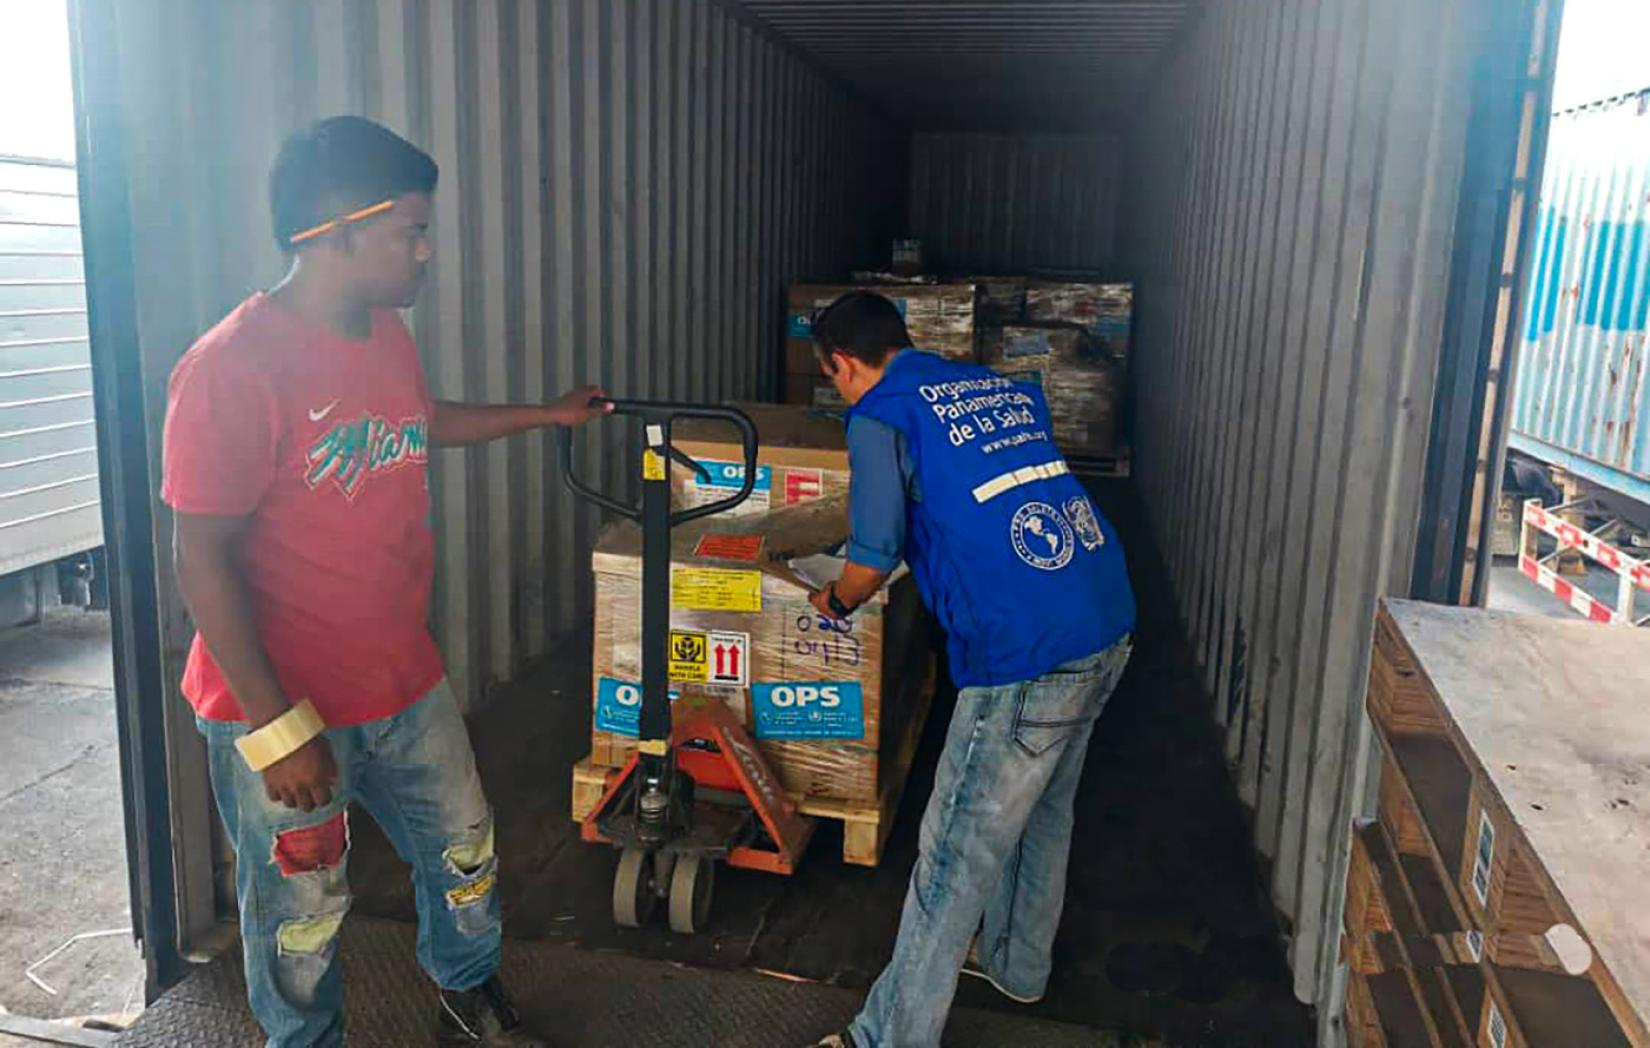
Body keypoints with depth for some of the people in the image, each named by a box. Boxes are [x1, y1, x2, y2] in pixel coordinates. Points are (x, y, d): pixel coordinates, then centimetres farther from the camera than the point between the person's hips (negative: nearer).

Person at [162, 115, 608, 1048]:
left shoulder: (389, 335, 2)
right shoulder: (232, 367, -23)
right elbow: (203, 560, -21)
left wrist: (547, 414, 29)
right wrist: (277, 727, -21)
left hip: (406, 683, 8)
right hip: (283, 707, -7)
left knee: (466, 853, 22)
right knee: (303, 916, 13)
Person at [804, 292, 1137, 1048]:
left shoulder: (880, 418, -4)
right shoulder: (1003, 388, 17)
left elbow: (873, 560, -7)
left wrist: (836, 601, 14)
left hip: (1030, 653, -8)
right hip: (1109, 623, 8)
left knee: (959, 852, 3)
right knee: (1043, 809, 26)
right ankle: (1017, 963, 46)